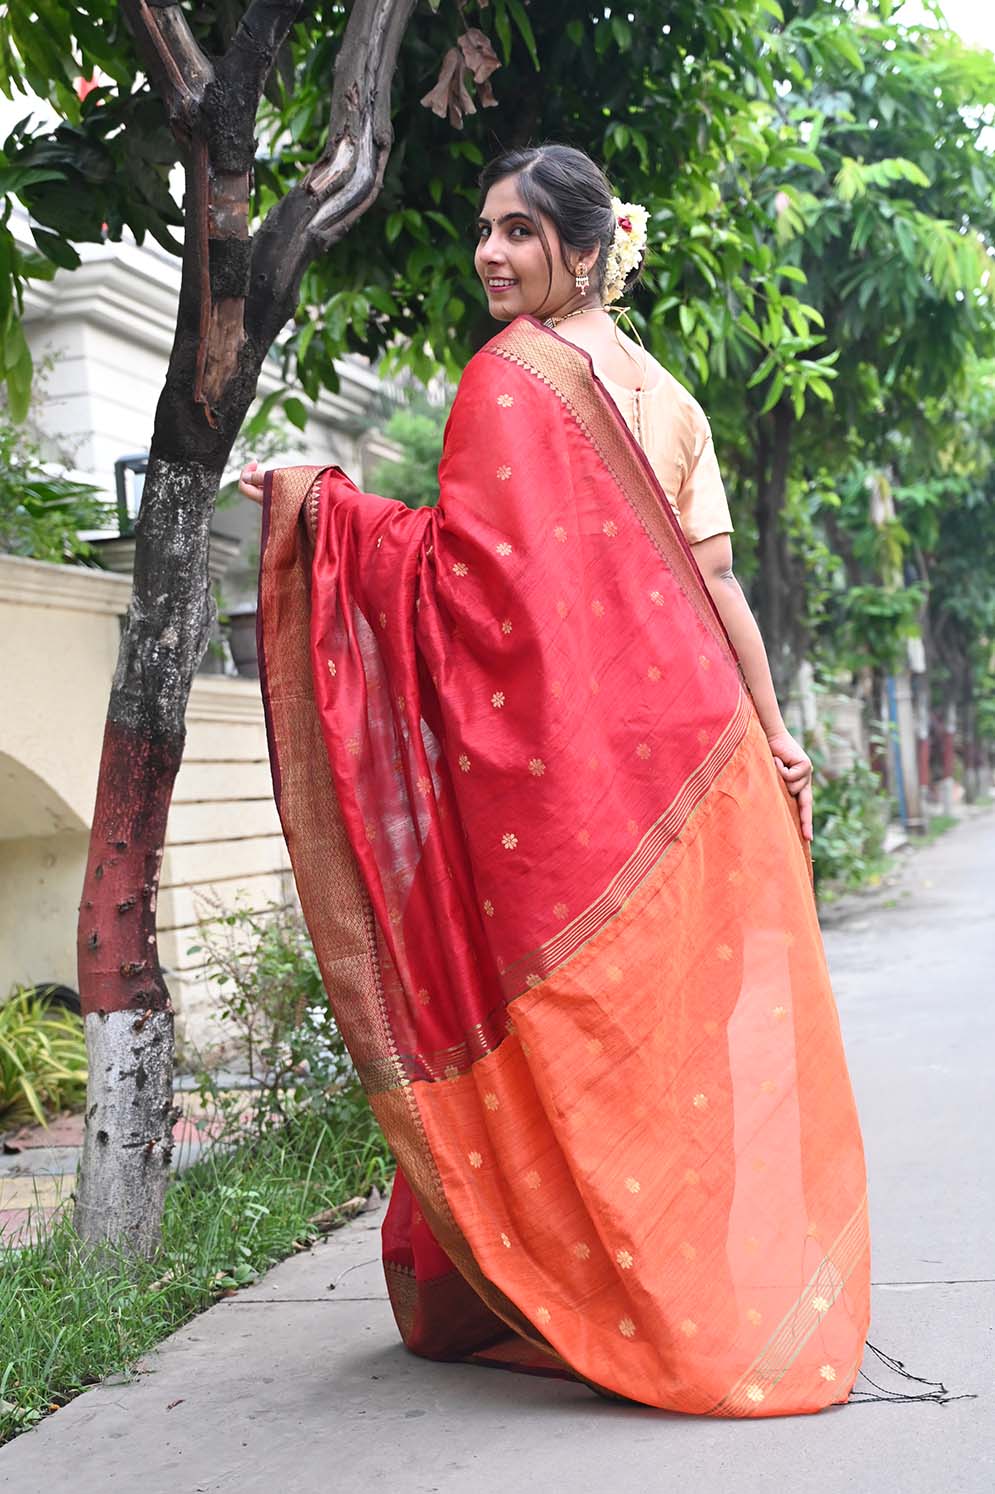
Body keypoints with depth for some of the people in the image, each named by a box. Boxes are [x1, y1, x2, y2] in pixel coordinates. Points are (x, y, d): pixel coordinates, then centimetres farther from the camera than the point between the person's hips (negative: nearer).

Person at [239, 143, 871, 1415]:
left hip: (568, 740, -7)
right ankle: (747, 1292, 23)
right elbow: (715, 581, 10)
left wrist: (325, 504, -3)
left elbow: (473, 566, -14)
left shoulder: (511, 373, -6)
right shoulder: (664, 392, 15)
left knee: (576, 1014, 1)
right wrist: (774, 738, 9)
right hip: (688, 735, 7)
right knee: (704, 1020, 13)